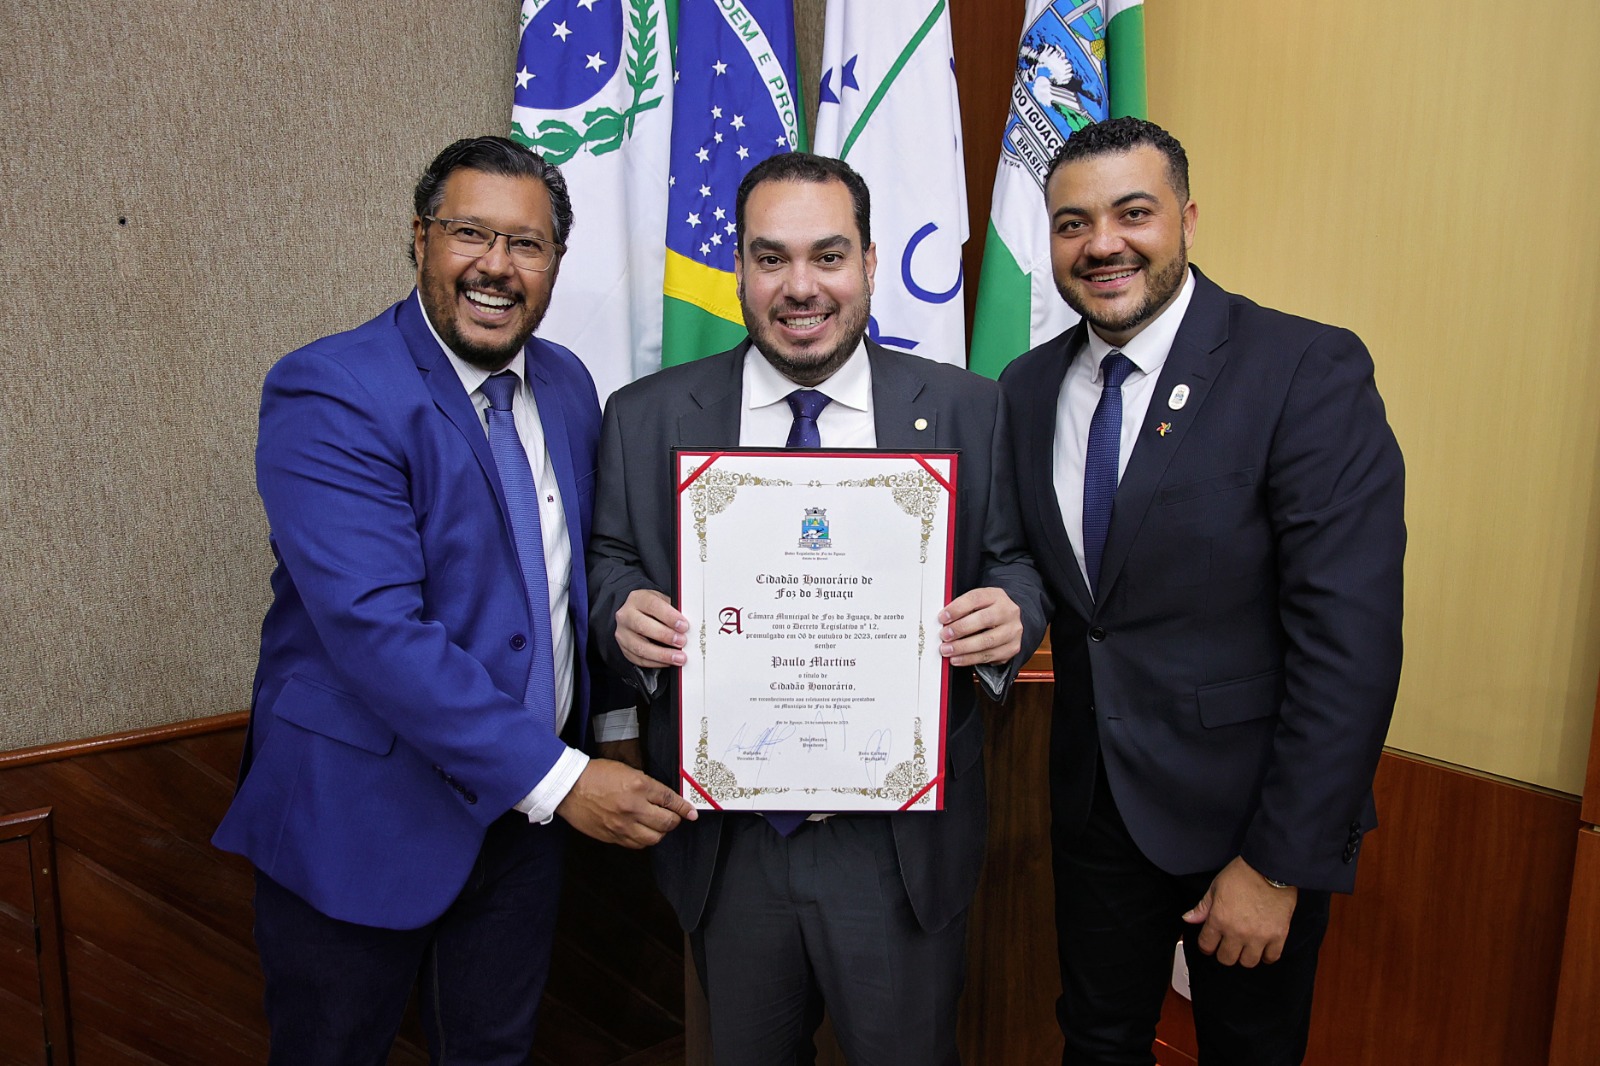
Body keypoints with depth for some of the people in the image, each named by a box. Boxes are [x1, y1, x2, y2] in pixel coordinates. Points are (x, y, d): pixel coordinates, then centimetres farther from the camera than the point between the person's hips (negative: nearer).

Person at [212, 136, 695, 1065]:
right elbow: (377, 630, -28)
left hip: (522, 806, 6)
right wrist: (557, 777, -28)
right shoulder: (327, 395, -19)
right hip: (364, 812, -5)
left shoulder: (568, 384, 3)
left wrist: (618, 723, 6)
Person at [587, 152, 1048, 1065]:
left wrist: (1011, 614, -19)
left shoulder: (966, 410, -2)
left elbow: (1015, 563, 3)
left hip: (902, 844, -1)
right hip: (723, 844, 2)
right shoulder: (645, 418, 0)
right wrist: (625, 613, -17)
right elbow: (612, 564, 6)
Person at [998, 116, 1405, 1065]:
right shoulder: (1029, 388, 1)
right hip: (1095, 801, 4)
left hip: (1248, 811, -4)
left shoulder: (1310, 372, -16)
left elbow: (1350, 641, -19)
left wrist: (1280, 863, -19)